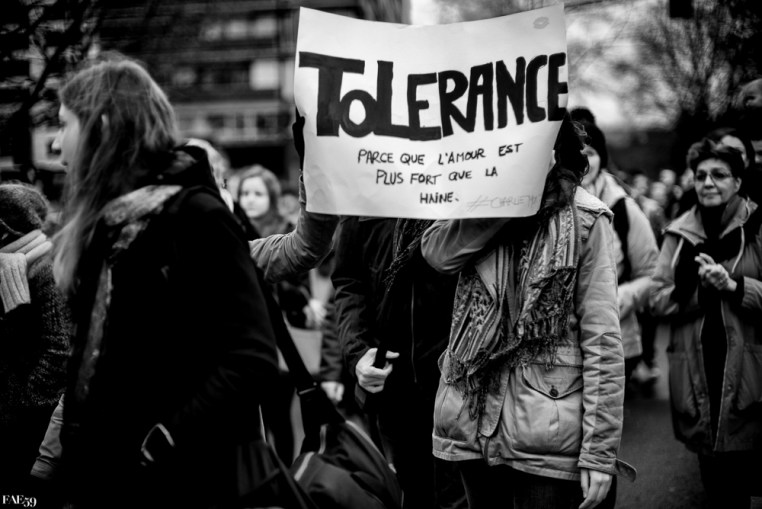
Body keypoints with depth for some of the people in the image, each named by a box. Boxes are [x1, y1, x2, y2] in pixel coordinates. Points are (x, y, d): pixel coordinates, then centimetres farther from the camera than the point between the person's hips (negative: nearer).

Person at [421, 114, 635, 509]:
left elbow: (602, 339, -10)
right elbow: (436, 252, -13)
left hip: (547, 431, -4)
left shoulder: (582, 219, -8)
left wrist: (600, 453, -14)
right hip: (471, 421, 4)